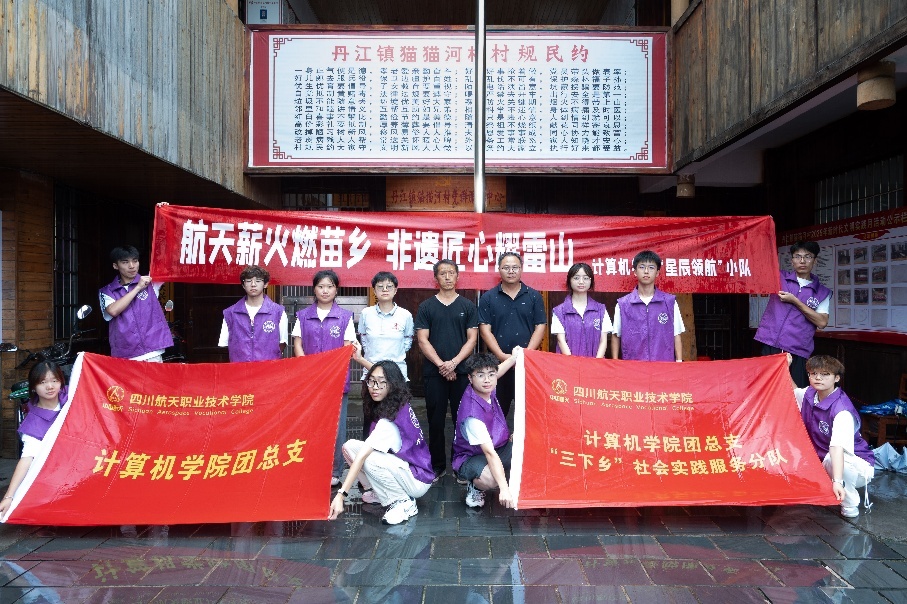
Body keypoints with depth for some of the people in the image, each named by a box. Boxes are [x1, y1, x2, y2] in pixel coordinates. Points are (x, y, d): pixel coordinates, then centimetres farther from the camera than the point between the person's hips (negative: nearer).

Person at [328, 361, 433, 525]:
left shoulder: (391, 420, -28)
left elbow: (361, 457, -33)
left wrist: (341, 494, -38)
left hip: (418, 481, -8)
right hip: (403, 464, 8)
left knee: (368, 459, -33)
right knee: (349, 446, -7)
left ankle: (405, 503, -11)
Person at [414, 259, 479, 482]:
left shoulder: (468, 306, 8)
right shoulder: (426, 307, 7)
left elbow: (472, 339, 2)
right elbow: (422, 340, 1)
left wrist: (454, 362, -10)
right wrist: (441, 364, -9)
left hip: (461, 371, 0)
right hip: (433, 372, 0)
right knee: (436, 421, 5)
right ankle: (437, 466, 16)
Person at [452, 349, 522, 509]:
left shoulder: (486, 390, -12)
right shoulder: (472, 415, -34)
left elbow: (496, 373, 17)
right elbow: (490, 453, -37)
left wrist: (513, 358, 15)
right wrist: (504, 489, -41)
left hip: (500, 447, 8)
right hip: (472, 458, -8)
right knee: (490, 478, -38)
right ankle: (475, 486, -2)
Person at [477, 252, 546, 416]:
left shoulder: (534, 296, 7)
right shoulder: (488, 298, 5)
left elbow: (540, 326, 3)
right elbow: (485, 329, 0)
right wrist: (501, 355, -11)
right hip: (497, 361, 0)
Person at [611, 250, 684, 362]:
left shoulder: (670, 302, 4)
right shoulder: (622, 304, 4)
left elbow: (676, 336, 8)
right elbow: (616, 336, 10)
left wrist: (679, 362, 2)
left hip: (664, 364, 0)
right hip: (632, 365, 0)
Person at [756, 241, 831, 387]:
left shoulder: (822, 292, 10)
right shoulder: (779, 278, 11)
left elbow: (822, 322, -1)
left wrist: (795, 301, -6)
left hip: (797, 353, 0)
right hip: (770, 347, 0)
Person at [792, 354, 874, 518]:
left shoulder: (841, 410, -29)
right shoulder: (809, 394, -7)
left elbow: (837, 446, -43)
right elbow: (792, 391, 19)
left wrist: (837, 481, -52)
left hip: (856, 464, -7)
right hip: (821, 460, 7)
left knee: (831, 460, -38)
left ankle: (850, 504, -12)